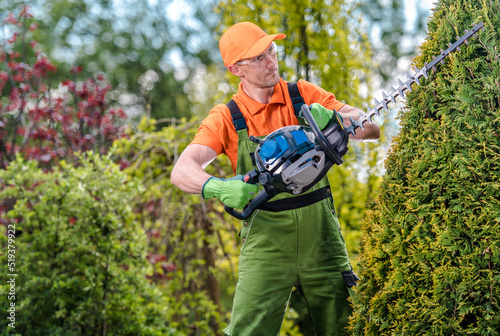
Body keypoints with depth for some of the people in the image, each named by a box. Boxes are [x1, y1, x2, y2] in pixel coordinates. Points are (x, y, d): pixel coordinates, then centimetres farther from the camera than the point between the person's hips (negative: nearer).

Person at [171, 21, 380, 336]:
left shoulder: (304, 95, 2)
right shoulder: (227, 117, -3)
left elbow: (371, 128, -2)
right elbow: (182, 171, -15)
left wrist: (331, 117, -22)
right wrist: (218, 187, -36)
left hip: (321, 236, 2)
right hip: (267, 241, -2)